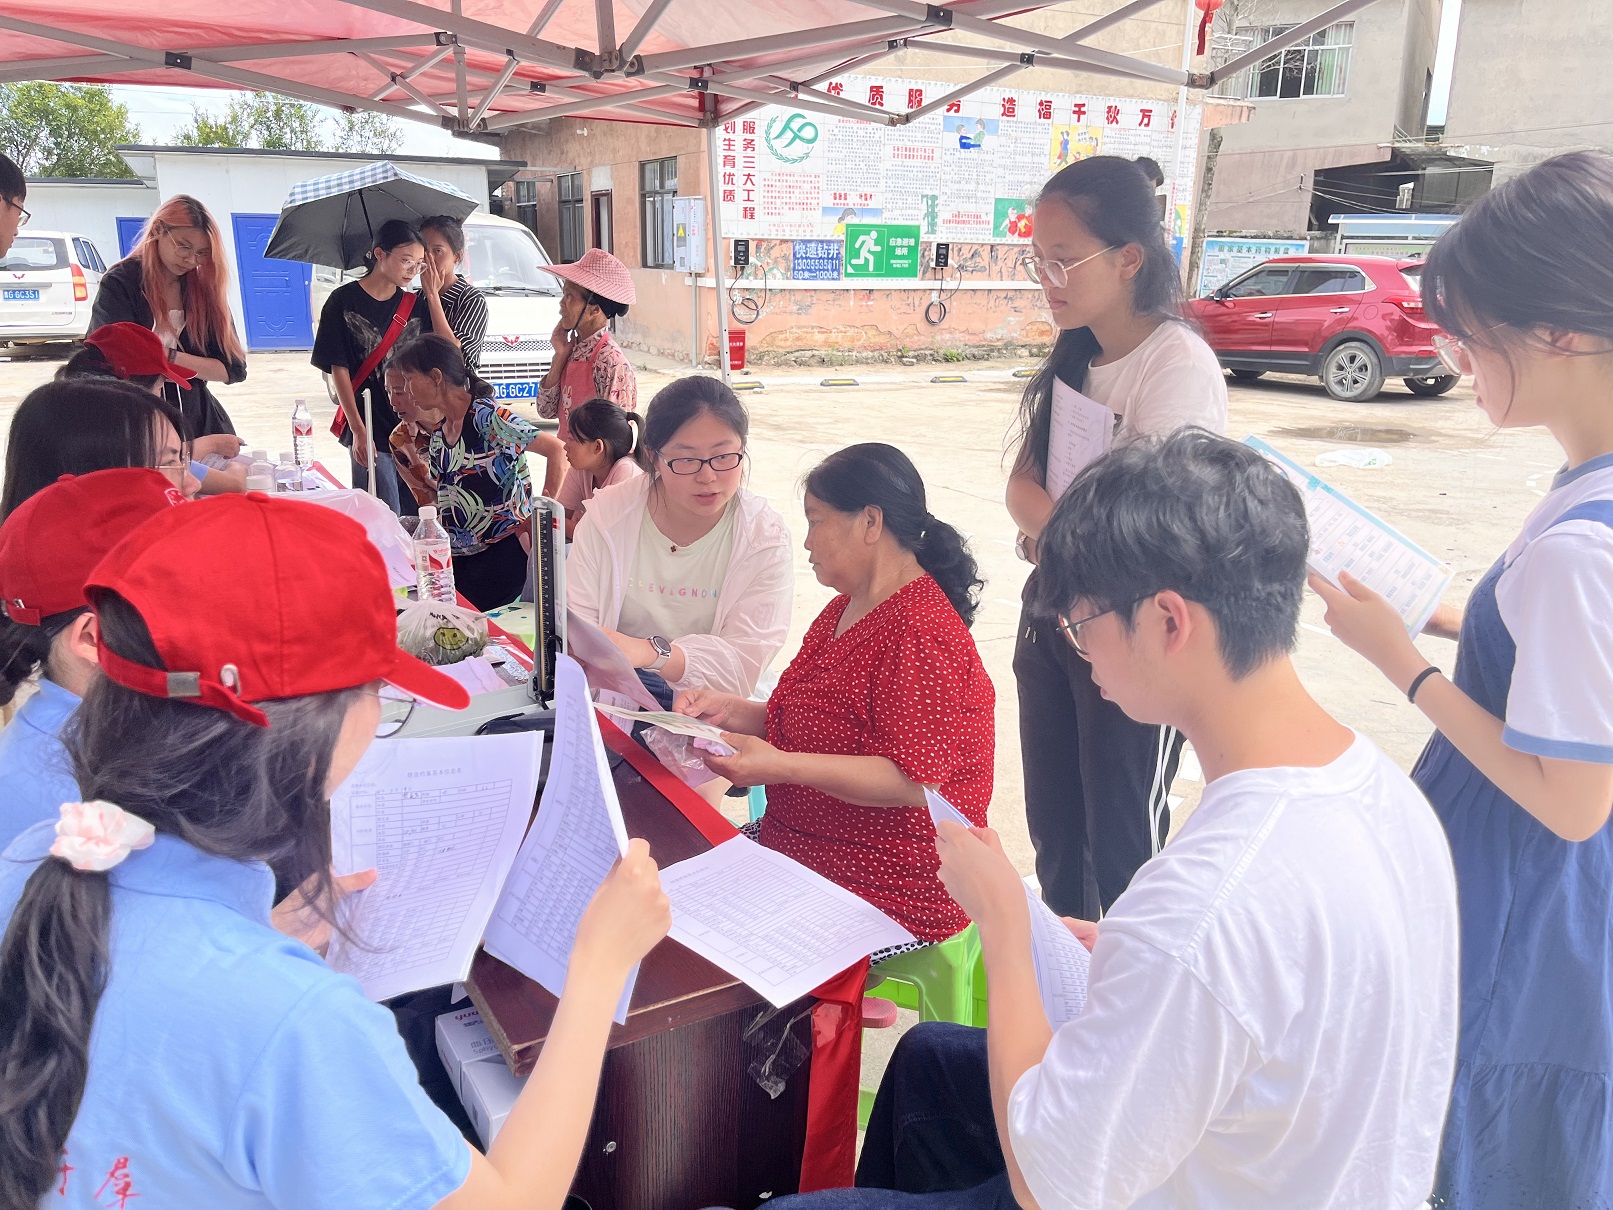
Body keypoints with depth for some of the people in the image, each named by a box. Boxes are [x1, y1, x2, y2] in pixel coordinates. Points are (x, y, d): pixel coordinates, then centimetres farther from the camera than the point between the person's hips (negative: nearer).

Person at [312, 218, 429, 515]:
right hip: (370, 429, -4)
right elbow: (338, 368, -5)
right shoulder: (345, 301, -4)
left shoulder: (415, 305, 8)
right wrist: (358, 429, -12)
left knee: (417, 515, 8)